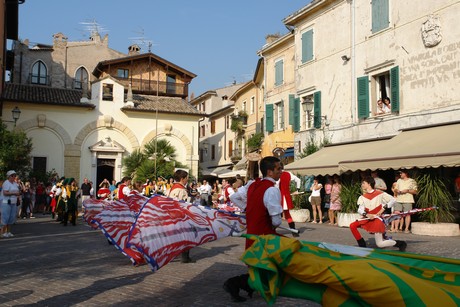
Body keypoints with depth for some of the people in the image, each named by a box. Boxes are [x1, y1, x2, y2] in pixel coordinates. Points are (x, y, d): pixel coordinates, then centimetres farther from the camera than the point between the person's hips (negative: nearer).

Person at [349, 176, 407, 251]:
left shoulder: (380, 194, -8)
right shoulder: (362, 197, 4)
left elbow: (393, 200, -6)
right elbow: (360, 210, -8)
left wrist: (384, 208, -15)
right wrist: (366, 214, -27)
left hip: (377, 219, -5)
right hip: (367, 219, 5)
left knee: (380, 244, -12)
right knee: (352, 226, -12)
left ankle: (400, 243, 9)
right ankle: (362, 245, 3)